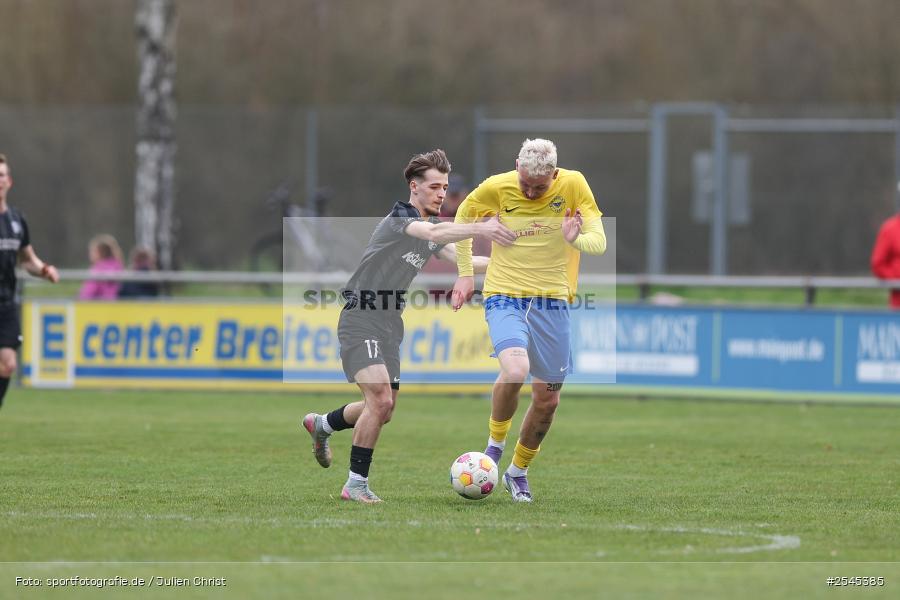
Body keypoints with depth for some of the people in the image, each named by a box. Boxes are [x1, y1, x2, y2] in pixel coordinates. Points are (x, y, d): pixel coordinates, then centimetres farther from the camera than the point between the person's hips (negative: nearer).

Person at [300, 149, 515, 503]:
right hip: (361, 320, -9)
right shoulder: (400, 218, -15)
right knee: (380, 399, -20)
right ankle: (356, 484, -10)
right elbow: (434, 233, -35)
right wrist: (480, 229, -48)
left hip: (390, 324, 9)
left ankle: (321, 425, 40)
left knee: (382, 410, 13)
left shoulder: (430, 224, 13)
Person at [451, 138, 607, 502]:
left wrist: (577, 240, -27)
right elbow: (462, 219, 12)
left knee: (547, 399, 5)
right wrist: (465, 274, 10)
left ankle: (518, 471, 28)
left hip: (552, 302, 2)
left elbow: (599, 241, -5)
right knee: (515, 370, -29)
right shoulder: (496, 188, -8)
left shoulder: (574, 185, -7)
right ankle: (495, 445, -3)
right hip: (504, 297, -2)